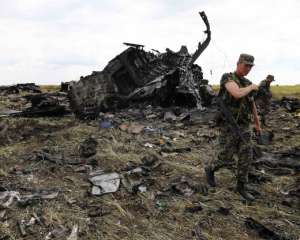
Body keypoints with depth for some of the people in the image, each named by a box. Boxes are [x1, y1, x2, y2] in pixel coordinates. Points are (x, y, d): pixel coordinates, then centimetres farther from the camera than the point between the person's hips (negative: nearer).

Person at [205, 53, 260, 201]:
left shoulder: (247, 84, 10)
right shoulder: (227, 78, -13)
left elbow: (252, 105, 23)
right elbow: (237, 94, -32)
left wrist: (257, 123, 30)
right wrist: (252, 87, -12)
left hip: (243, 126, 6)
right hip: (228, 127, -6)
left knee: (246, 157, 3)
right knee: (226, 159, -1)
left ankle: (241, 186, 18)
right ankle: (210, 169, 30)